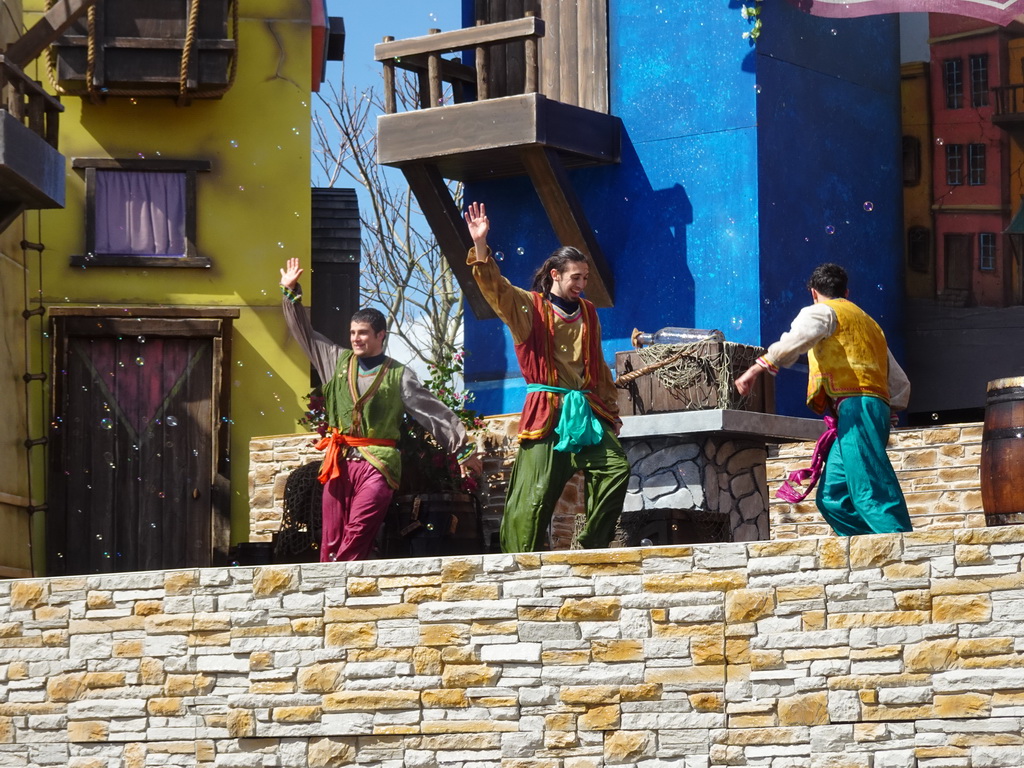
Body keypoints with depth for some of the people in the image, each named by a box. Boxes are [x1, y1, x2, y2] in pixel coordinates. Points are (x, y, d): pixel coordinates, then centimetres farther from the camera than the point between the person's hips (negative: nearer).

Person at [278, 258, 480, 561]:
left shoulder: (399, 375, 5)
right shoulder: (338, 361, 15)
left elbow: (435, 412, 6)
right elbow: (305, 333, 22)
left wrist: (462, 448, 3)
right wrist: (291, 293, 16)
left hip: (378, 464, -3)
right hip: (338, 462, 3)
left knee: (356, 537, -15)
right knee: (331, 540, -3)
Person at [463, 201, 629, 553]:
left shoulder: (587, 314, 17)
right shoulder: (529, 307, 3)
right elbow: (495, 287, -14)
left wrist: (611, 410, 24)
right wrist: (481, 247, -29)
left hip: (587, 411, 5)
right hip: (547, 414, -5)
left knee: (617, 468, -10)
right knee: (535, 496, -8)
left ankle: (594, 548, 0)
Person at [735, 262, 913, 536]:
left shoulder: (823, 311, 10)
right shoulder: (868, 322, 35)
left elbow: (796, 339, -16)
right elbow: (900, 385, 32)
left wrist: (757, 368, -19)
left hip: (855, 407, -8)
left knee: (870, 492, -19)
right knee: (832, 497, 4)